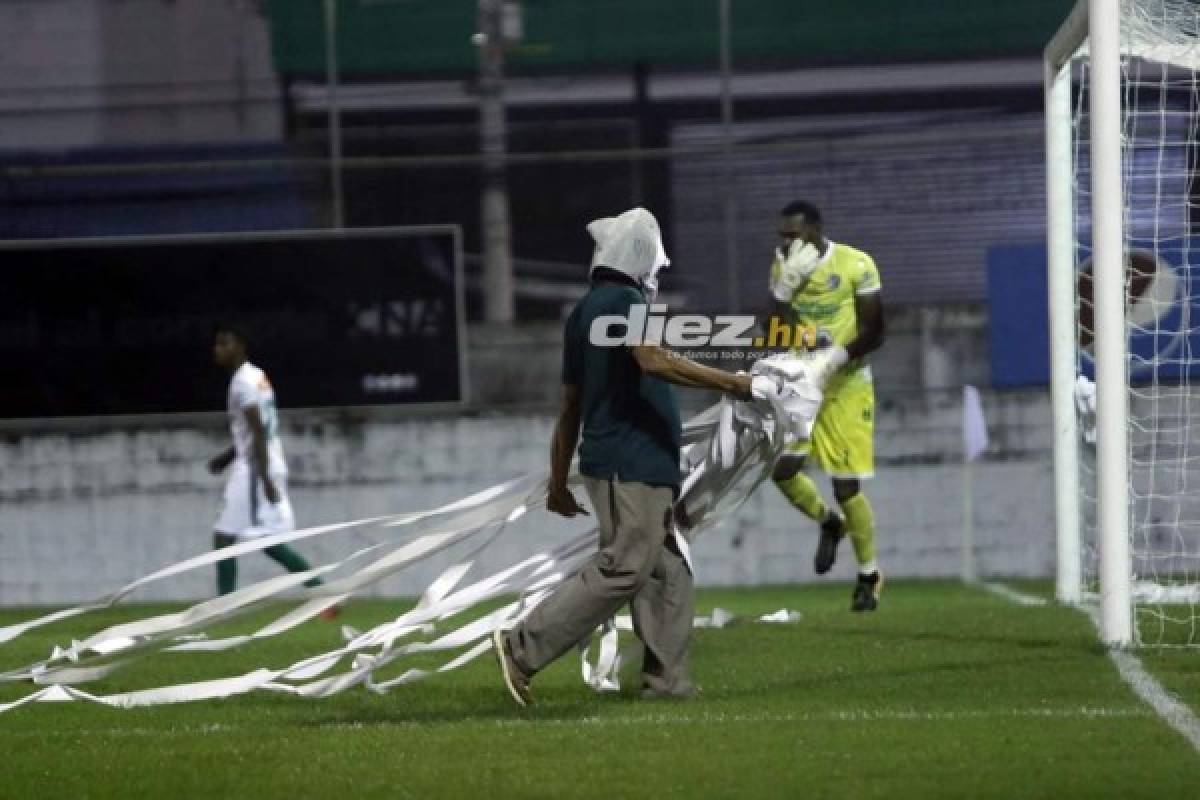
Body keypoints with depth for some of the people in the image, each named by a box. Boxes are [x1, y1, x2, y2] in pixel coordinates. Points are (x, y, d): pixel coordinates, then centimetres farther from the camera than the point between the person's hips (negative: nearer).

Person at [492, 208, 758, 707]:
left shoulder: (584, 311, 19)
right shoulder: (623, 300, -9)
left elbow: (569, 408, 21)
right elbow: (654, 362, -27)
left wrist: (558, 483, 23)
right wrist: (730, 383, -23)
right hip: (632, 464, -10)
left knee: (666, 572, 9)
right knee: (622, 569, -12)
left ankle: (666, 680, 5)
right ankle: (524, 648, -13)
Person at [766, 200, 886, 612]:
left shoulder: (855, 265, -14)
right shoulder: (784, 267, 1)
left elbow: (873, 332, -13)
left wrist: (838, 357, -28)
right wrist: (786, 288, -15)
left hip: (846, 385, -5)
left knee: (846, 486, -4)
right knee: (782, 468, -10)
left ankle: (869, 574, 16)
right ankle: (828, 523, 20)